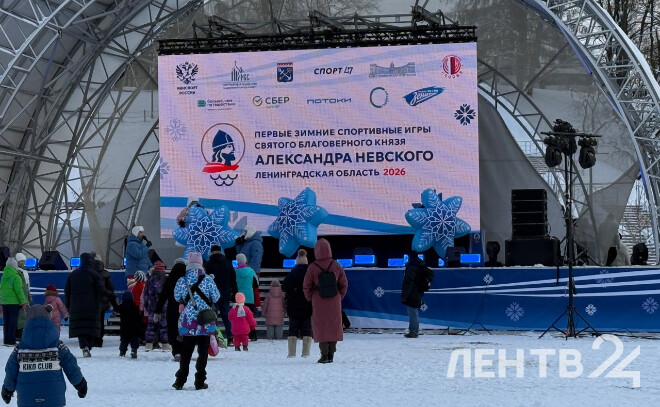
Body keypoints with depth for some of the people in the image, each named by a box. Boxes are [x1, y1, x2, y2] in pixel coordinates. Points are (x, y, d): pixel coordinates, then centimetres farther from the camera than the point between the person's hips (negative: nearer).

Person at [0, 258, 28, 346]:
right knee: (13, 322, -2)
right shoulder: (16, 277, -13)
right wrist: (23, 302, -11)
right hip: (13, 302, -7)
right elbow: (19, 291, -15)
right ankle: (11, 341, -3)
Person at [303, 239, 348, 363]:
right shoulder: (336, 266, -4)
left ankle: (324, 355, -1)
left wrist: (310, 300, 10)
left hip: (319, 302, -2)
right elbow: (344, 284, 3)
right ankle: (331, 355, 11)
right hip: (334, 302, 2)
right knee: (334, 326, 10)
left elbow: (306, 287, -5)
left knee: (320, 327, 5)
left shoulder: (312, 267, -10)